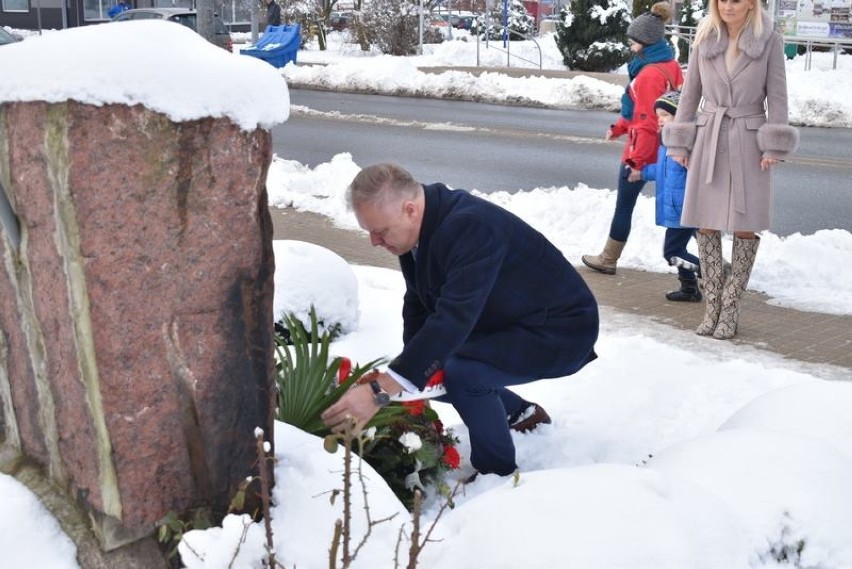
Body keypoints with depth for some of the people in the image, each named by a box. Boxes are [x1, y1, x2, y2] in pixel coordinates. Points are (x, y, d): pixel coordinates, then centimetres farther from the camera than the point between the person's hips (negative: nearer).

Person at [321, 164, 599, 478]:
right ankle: (520, 413, 24)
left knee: (459, 373, -28)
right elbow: (418, 309, 0)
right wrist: (409, 374, -12)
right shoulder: (419, 229, -6)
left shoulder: (471, 227, -33)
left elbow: (453, 319, -42)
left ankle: (498, 475, -6)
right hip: (505, 325, 9)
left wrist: (381, 392, -46)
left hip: (561, 332, -9)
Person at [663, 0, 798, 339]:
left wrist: (774, 147, -9)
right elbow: (690, 93, 9)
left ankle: (730, 307, 9)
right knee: (707, 224, 3)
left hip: (747, 143, -2)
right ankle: (713, 304, 12)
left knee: (745, 225, 0)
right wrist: (679, 143, 5)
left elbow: (776, 96, -2)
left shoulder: (769, 41, -2)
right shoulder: (704, 40, 4)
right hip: (708, 141, 2)